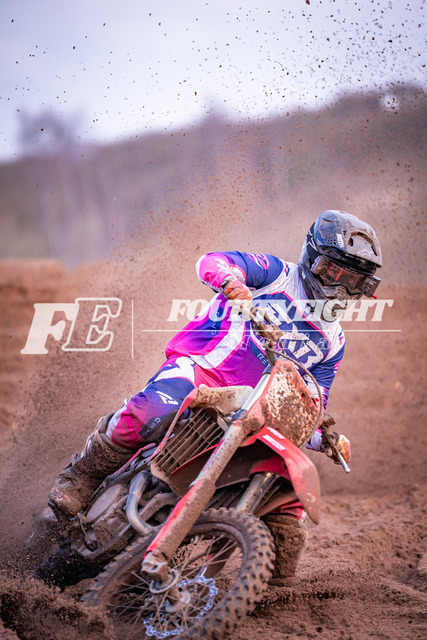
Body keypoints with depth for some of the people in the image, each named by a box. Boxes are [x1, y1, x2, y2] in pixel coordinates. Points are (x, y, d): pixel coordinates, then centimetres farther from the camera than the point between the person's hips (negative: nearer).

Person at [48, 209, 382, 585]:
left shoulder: (332, 341, 19)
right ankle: (80, 480, -13)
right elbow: (211, 261, -10)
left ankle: (279, 580, 2)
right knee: (152, 411, -34)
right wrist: (230, 280, -34)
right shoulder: (278, 275, 5)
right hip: (201, 366, -6)